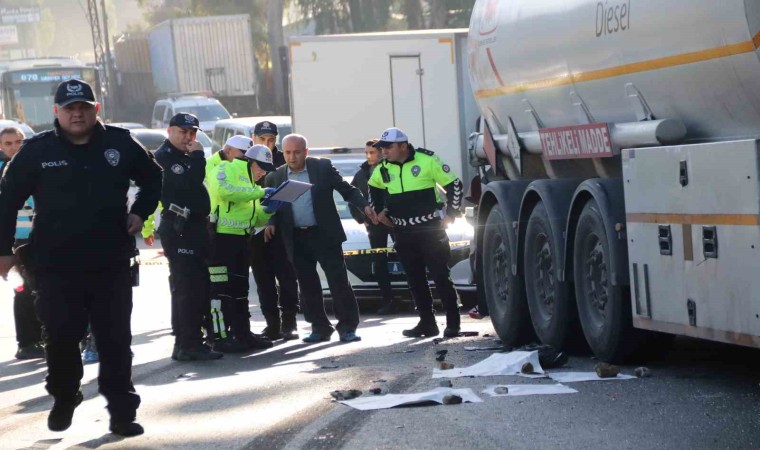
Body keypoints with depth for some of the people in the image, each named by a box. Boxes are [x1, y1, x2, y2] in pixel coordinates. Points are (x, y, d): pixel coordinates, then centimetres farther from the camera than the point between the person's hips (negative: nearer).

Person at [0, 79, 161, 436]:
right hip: (56, 265, -1)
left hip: (111, 263, 1)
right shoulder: (37, 150, -2)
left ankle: (122, 411, 11)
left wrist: (140, 213, 6)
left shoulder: (120, 143, 2)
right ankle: (63, 399, 26)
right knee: (61, 337, 2)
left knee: (116, 339, 3)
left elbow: (152, 179, 19)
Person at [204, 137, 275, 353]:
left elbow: (256, 218, 20)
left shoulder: (250, 182, 22)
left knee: (240, 288, 13)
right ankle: (220, 338, -7)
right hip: (219, 237, -10)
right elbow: (223, 190, -28)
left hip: (240, 238, 10)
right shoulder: (226, 169, -6)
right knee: (220, 289, -8)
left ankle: (243, 334, 19)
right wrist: (259, 193, -23)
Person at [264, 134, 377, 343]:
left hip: (325, 234, -3)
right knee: (308, 285, 6)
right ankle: (320, 327, 15)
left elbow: (347, 189, 2)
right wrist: (271, 224, -6)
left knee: (338, 280, -4)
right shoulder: (275, 177, 6)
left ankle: (348, 327, 2)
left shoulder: (323, 167, -1)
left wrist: (365, 206, -11)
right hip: (296, 239, 3)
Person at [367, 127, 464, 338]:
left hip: (430, 229, -6)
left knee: (440, 275, -6)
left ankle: (453, 323, 0)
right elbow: (373, 188, 27)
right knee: (415, 279, 9)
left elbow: (454, 184, -5)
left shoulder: (427, 160, -11)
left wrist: (450, 215, -6)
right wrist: (380, 211, 17)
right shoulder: (383, 169, 5)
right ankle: (427, 322, 17)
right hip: (403, 232, 6)